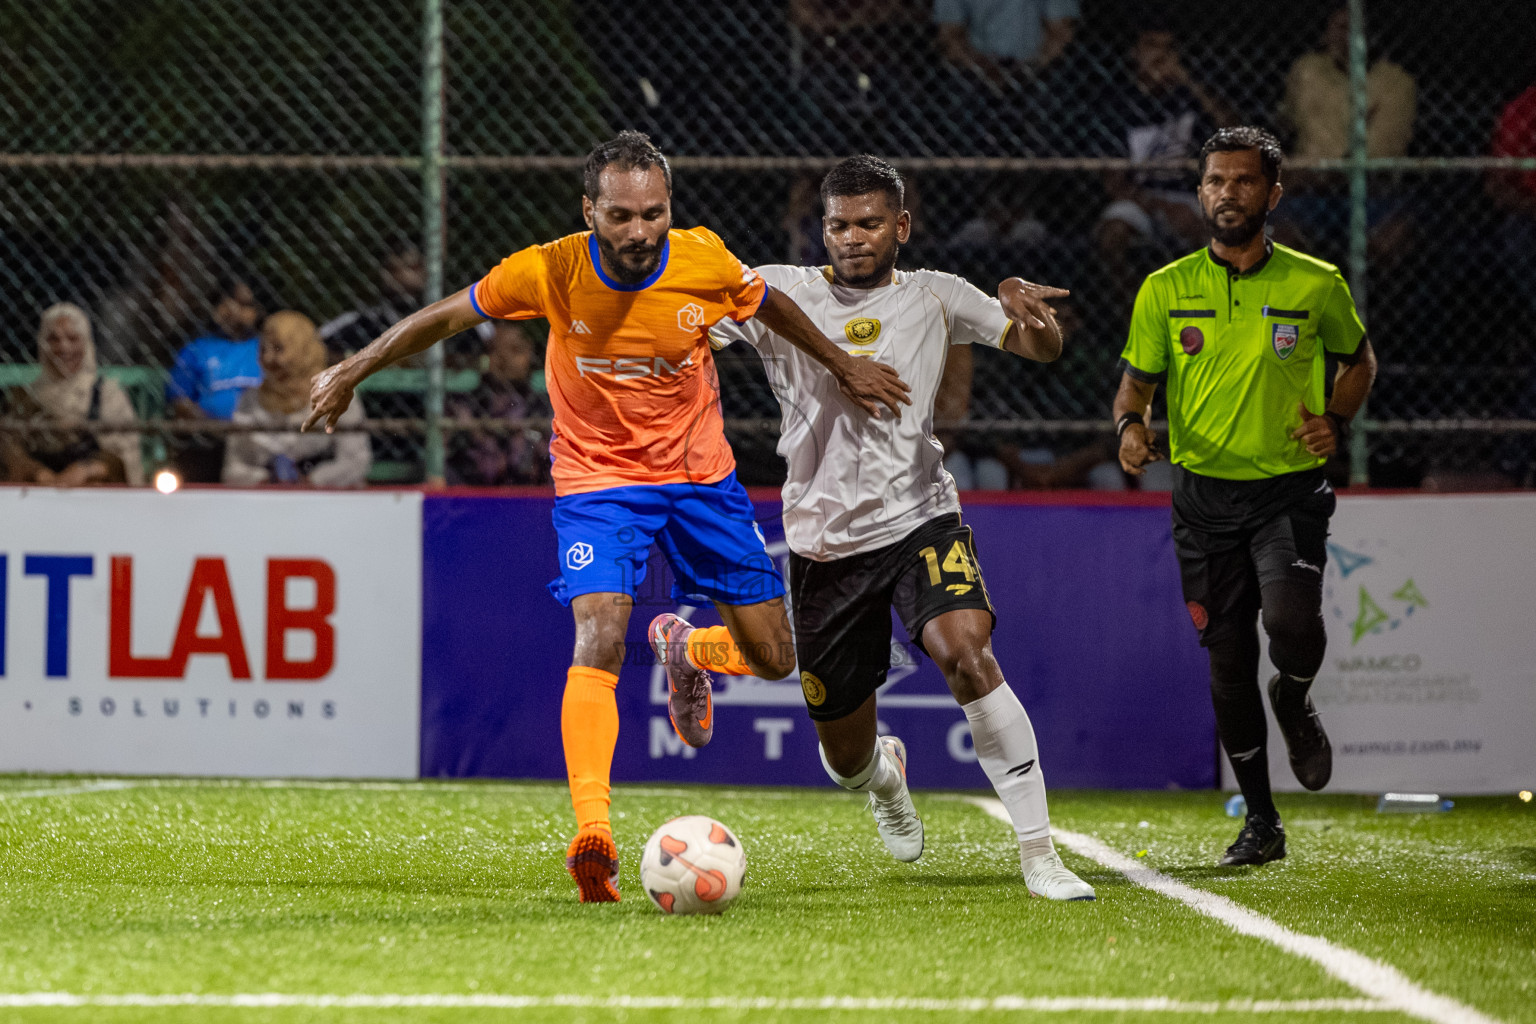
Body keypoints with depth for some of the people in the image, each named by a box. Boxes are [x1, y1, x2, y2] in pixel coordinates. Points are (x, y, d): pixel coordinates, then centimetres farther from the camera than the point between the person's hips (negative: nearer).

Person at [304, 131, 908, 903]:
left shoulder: (706, 262, -15)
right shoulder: (551, 272, -20)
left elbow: (771, 305, 8)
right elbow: (445, 317, -6)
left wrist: (842, 365, 19)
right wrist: (351, 371, -2)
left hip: (700, 471, 3)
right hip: (597, 477, -3)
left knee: (772, 658, 3)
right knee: (599, 639, -26)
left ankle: (683, 651, 38)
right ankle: (593, 837, -32)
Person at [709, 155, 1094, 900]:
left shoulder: (933, 298, 5)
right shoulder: (782, 293, 1)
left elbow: (1042, 349, 5)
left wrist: (1033, 318, -18)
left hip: (920, 517, -1)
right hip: (825, 543, 1)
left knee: (966, 651, -31)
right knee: (844, 757, 8)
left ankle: (1038, 853, -26)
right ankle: (884, 777, 50)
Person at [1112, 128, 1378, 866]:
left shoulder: (1316, 286, -1)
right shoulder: (1165, 291, 1)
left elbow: (1358, 358, 16)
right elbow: (1136, 382, 9)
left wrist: (1335, 419, -2)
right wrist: (1130, 424, -13)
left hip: (1290, 491, -2)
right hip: (1205, 494, 2)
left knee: (1291, 618, -27)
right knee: (1228, 661, 4)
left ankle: (1295, 703, 10)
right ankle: (1261, 823, 18)